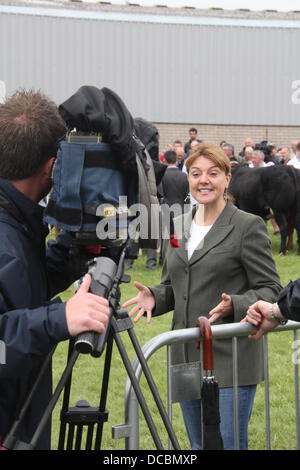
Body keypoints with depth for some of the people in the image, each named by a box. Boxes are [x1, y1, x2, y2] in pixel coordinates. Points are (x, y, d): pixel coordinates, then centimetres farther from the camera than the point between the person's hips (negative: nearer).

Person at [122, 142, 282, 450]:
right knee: (198, 445, 16)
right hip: (187, 358, 6)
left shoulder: (249, 226, -6)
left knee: (228, 444, -4)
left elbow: (270, 289, -7)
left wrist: (233, 305, -24)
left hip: (231, 359, -6)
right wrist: (154, 297, -1)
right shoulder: (178, 226, 12)